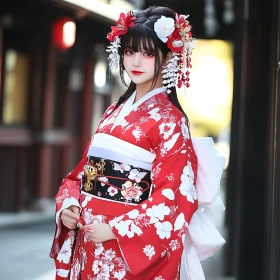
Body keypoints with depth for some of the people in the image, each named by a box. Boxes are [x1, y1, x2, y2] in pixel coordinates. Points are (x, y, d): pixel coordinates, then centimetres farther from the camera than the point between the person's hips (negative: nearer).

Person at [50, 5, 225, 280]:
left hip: (130, 248, -6)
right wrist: (67, 206, -4)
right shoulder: (114, 112, 11)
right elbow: (85, 169, 14)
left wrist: (116, 229, -19)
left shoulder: (168, 119, -10)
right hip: (87, 242, 6)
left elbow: (174, 195, -17)